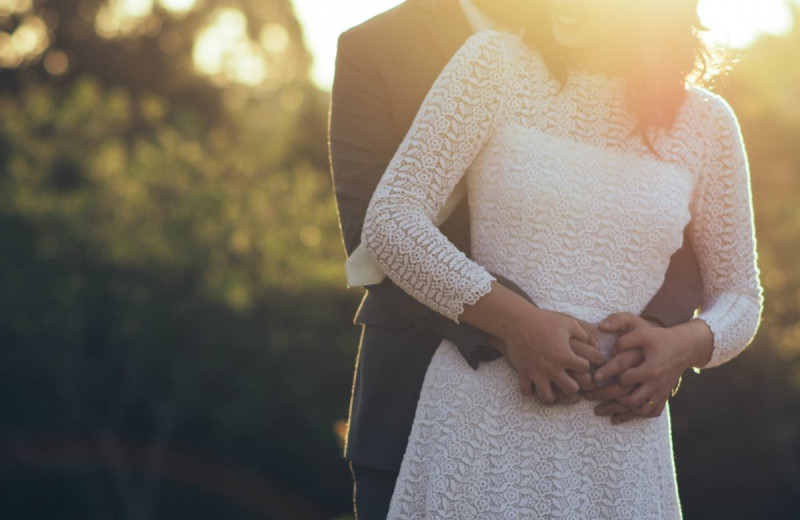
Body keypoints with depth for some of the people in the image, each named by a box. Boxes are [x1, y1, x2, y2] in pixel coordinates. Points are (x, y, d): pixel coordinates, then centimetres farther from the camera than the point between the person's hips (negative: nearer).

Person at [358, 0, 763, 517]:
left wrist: (688, 343, -10)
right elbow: (390, 223, -7)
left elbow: (739, 298, 13)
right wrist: (519, 323, -17)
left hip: (619, 432, 2)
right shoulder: (495, 64, -1)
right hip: (483, 412, -2)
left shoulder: (707, 122, 5)